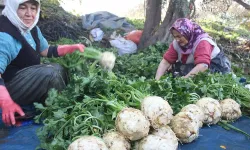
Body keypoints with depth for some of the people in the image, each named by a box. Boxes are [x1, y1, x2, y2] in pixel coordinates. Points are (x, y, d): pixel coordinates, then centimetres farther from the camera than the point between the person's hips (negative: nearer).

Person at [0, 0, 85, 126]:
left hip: (28, 78, 10)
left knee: (58, 68, 8)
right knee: (50, 73, -26)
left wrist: (72, 48, 3)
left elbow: (47, 50, 14)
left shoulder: (32, 29, 3)